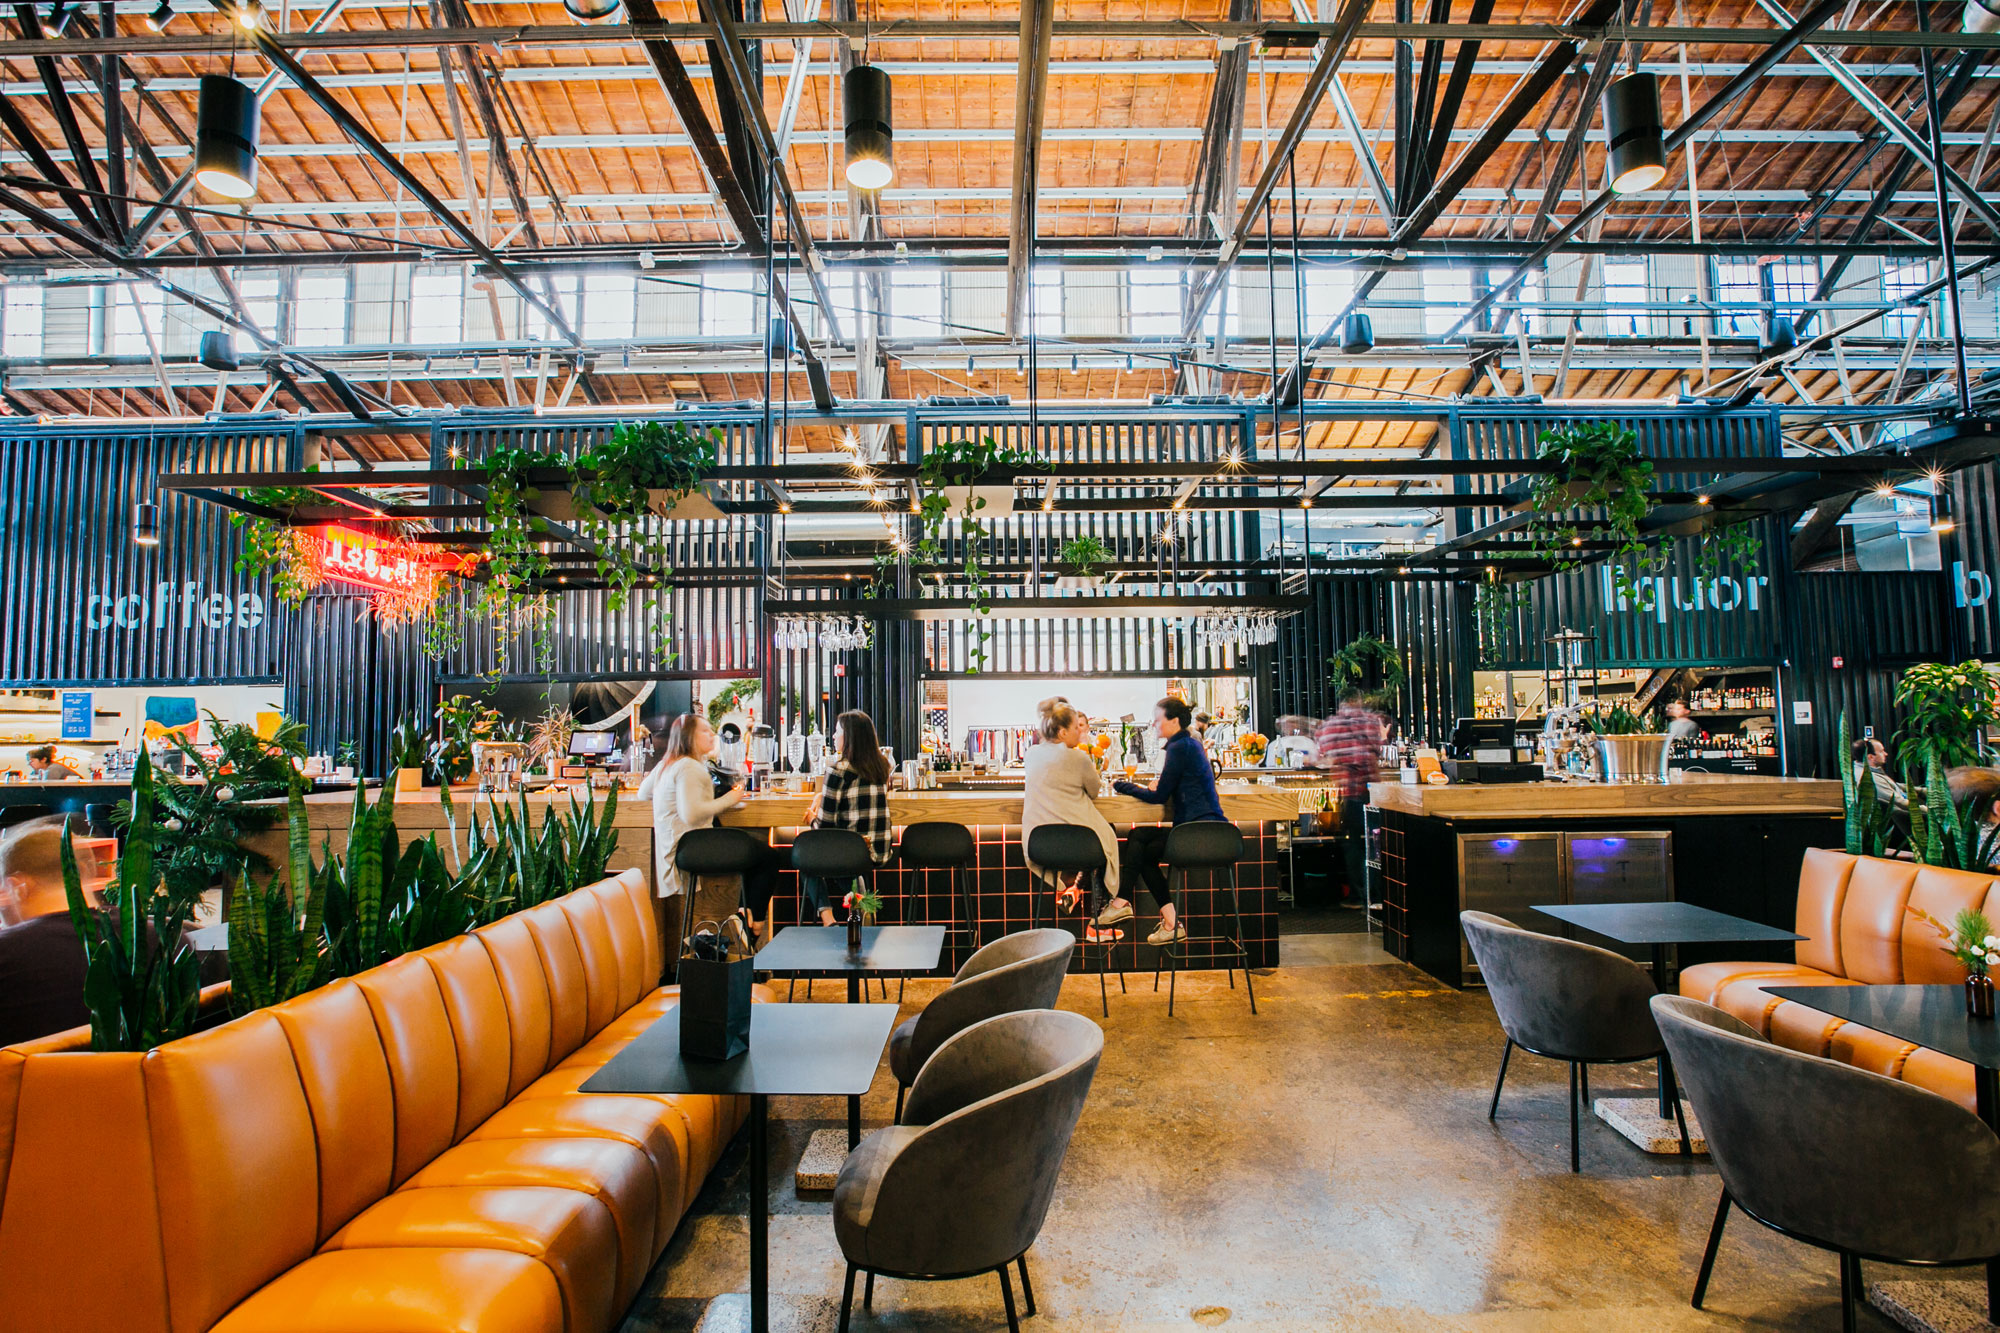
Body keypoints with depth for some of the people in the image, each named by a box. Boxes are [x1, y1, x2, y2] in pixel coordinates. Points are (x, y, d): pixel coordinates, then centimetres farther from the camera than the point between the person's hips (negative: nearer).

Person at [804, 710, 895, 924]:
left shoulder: (839, 770, -15)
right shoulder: (882, 767, 5)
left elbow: (824, 825, -14)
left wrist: (813, 819, 9)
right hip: (881, 854, 7)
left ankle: (826, 917, 7)